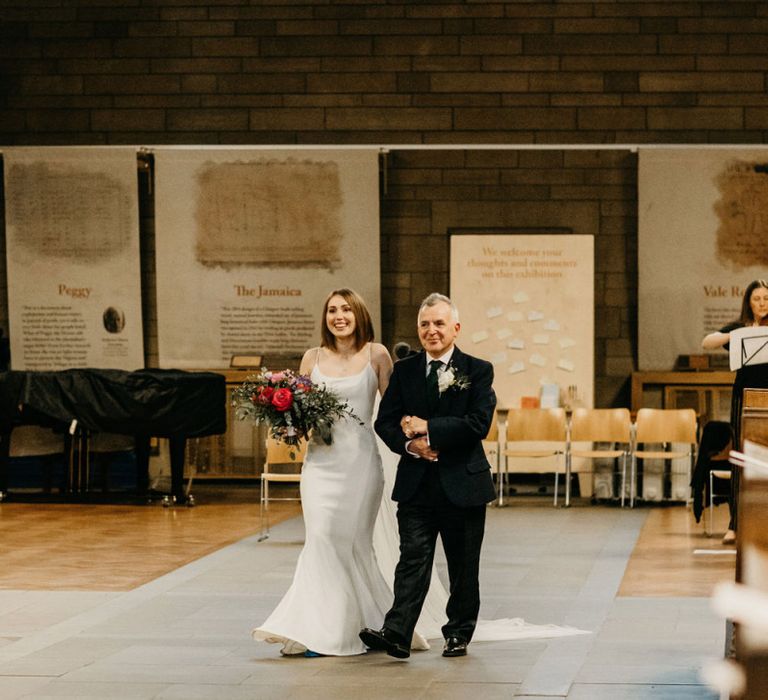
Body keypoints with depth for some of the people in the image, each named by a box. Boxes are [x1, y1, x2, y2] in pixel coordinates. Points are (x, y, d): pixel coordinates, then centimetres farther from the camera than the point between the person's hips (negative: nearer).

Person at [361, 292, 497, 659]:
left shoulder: (478, 371, 0)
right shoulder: (404, 371, 9)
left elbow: (478, 423, -12)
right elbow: (385, 422, 5)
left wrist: (427, 428, -13)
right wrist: (411, 444, -14)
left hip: (463, 484, -1)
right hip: (416, 484, 1)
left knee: (463, 566, 8)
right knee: (412, 559, -8)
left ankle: (458, 634, 20)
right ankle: (396, 634, -17)